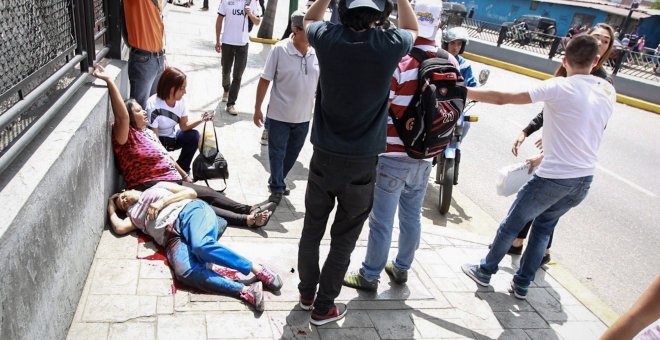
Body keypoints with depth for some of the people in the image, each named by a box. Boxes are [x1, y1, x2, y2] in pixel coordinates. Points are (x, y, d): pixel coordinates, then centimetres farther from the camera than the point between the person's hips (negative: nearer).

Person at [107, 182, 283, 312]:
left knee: (201, 246, -38)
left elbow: (191, 192, 15)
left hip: (190, 211, -1)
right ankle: (245, 291, -43)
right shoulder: (134, 215, 36)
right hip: (173, 238, 2)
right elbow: (119, 227, 14)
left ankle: (257, 269, -29)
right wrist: (111, 207, 32)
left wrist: (162, 202, 5)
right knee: (184, 271, -34)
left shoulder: (157, 187, 29)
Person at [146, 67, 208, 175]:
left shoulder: (180, 100, -12)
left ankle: (183, 168, -3)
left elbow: (184, 126, -6)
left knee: (194, 136, -21)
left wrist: (201, 120, -23)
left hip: (172, 137, 6)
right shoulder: (153, 106, -30)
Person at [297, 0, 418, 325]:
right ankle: (323, 307, 24)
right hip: (362, 163, -2)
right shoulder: (388, 45, -11)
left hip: (324, 157, 2)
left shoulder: (328, 38, -8)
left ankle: (306, 294, 35)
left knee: (311, 231, 18)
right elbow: (411, 30, 15)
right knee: (343, 240, 12)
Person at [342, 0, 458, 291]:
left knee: (382, 221, 7)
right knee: (412, 216, 20)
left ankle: (370, 276, 21)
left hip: (393, 157, -6)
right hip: (426, 158, 6)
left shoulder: (398, 63, -20)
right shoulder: (451, 64, -2)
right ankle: (401, 269, 37)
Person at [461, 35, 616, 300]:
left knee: (511, 225, 13)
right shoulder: (609, 92, 6)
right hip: (584, 179, 6)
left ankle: (485, 271, 29)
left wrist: (463, 91, -6)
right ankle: (522, 285, 28)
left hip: (553, 177, -6)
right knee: (544, 227, 23)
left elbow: (502, 98, -16)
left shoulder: (560, 87, -13)